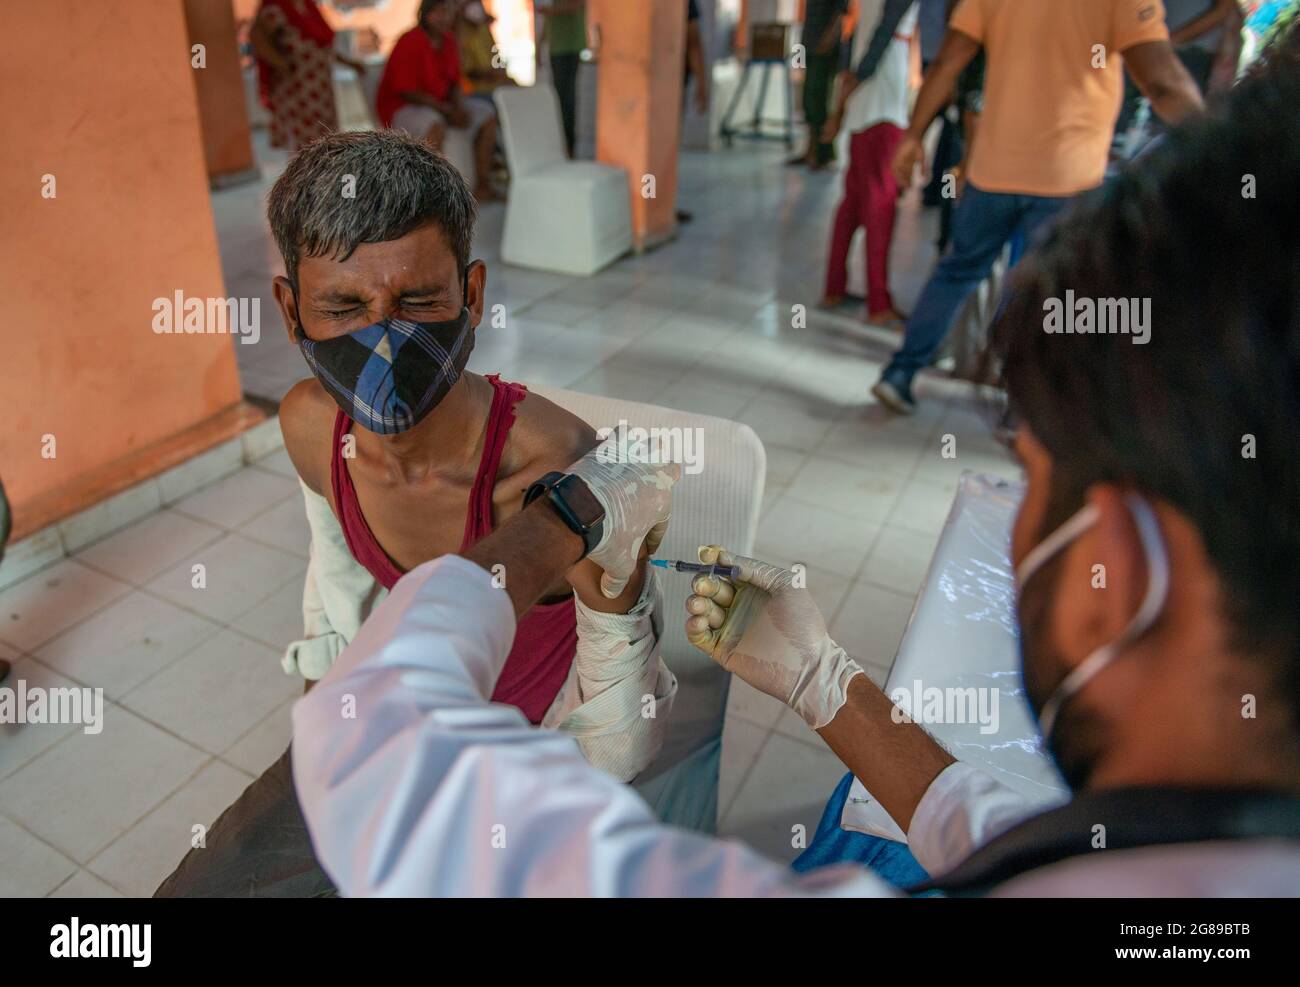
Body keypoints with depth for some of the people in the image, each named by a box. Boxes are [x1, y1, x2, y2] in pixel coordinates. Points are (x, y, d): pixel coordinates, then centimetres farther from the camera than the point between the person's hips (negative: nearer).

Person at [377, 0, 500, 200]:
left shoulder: (448, 41, 5)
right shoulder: (409, 43, -17)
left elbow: (454, 84, 12)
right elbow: (407, 92, -21)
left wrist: (458, 107, -11)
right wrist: (447, 110, -22)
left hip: (442, 104, 8)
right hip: (400, 108, -8)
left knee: (487, 114, -3)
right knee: (434, 124, -39)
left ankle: (482, 185, -7)